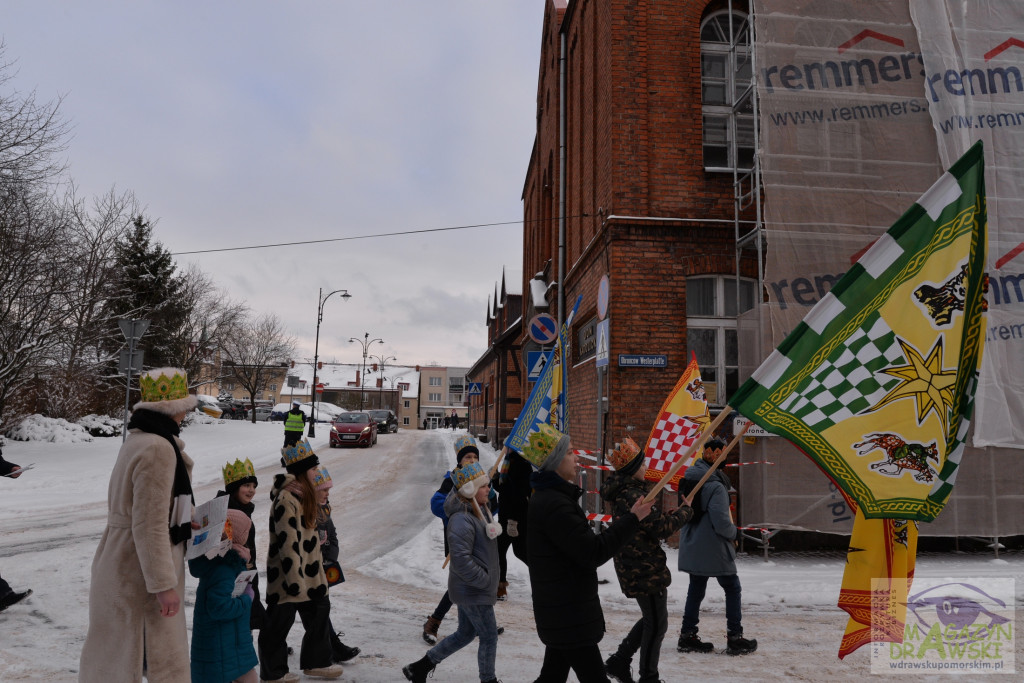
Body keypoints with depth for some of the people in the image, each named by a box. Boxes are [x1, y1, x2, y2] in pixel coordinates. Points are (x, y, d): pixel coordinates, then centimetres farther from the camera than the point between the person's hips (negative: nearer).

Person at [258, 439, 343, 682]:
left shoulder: (302, 494, 9)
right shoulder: (286, 501, -23)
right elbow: (287, 544, -25)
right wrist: (295, 580, -24)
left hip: (308, 573, 10)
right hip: (287, 574, -10)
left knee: (318, 612, 16)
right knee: (279, 623, 6)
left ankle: (316, 662, 30)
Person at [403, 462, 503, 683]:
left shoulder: (480, 512, 9)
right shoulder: (462, 520, -24)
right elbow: (461, 559, -28)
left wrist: (489, 579, 15)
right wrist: (484, 580, -20)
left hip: (470, 588, 10)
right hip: (474, 591, -10)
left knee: (465, 633, 19)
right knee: (489, 636, 4)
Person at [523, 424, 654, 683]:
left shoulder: (547, 497, 12)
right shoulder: (553, 504, -23)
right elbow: (593, 552, -25)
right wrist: (632, 519, -19)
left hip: (560, 612, 10)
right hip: (568, 618, -10)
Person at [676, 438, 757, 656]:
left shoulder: (689, 477, 4)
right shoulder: (715, 486, -22)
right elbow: (721, 521, -22)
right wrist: (733, 533, -3)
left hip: (691, 546, 8)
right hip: (713, 548, -8)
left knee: (696, 589, 15)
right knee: (732, 588, 8)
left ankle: (687, 636, 18)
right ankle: (735, 638, 12)